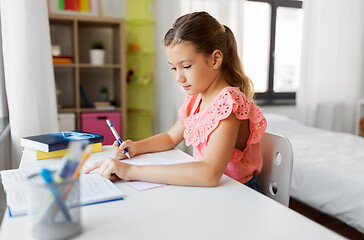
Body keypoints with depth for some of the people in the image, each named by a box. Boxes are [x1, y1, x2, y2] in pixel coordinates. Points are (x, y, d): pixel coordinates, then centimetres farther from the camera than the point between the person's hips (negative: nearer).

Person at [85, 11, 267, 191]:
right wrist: (135, 147, 0)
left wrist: (132, 171, -32)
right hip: (204, 192, 6)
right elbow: (171, 137, 19)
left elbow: (209, 174, -33)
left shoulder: (228, 102, -21)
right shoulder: (195, 99, 5)